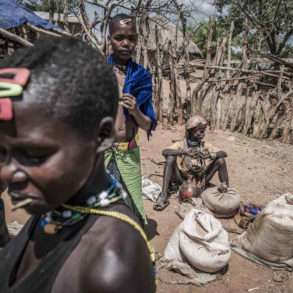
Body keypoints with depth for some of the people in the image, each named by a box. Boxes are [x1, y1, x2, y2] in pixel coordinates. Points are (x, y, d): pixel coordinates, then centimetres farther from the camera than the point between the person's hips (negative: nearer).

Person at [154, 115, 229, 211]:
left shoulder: (205, 146, 4)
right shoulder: (181, 145, -6)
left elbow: (224, 153, -6)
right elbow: (164, 152, -24)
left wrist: (209, 154, -24)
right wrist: (183, 151, -36)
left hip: (200, 183, 2)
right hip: (183, 182, -2)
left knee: (220, 159, -10)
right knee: (171, 157, -25)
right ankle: (163, 195, -29)